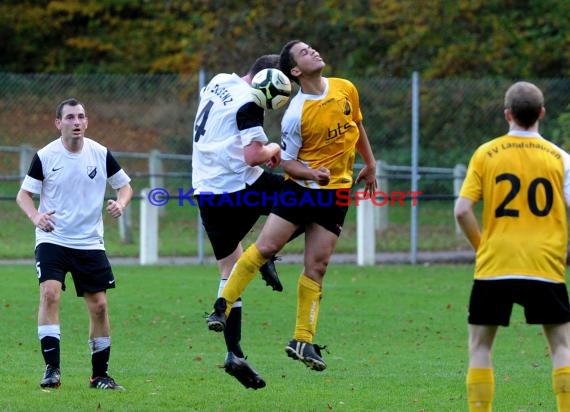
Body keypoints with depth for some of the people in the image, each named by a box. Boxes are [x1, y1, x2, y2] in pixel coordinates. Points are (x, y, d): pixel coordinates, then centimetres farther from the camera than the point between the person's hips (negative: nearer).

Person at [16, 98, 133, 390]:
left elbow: (124, 185, 10)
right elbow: (23, 194, -2)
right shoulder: (45, 156, -6)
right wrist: (36, 217, -23)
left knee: (99, 305, 1)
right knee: (50, 293, -23)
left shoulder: (100, 154, -1)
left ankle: (100, 375, 15)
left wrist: (120, 203, -13)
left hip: (90, 242, 2)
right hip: (52, 239, -2)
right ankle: (52, 368, -20)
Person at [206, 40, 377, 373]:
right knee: (265, 247, -10)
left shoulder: (346, 89, 1)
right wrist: (312, 173, -25)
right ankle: (224, 306, 5)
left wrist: (370, 164, 23)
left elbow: (357, 126, 20)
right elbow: (287, 161, -7)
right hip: (301, 187, -3)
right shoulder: (295, 115, -14)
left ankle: (303, 341, 4)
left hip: (336, 191, 3)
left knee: (317, 266, 1)